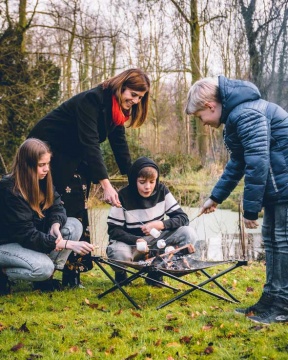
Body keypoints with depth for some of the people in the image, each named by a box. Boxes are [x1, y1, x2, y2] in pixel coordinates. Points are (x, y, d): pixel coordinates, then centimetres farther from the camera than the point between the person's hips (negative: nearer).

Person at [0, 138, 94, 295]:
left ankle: (46, 277, -4)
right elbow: (26, 235, -30)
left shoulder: (42, 180, -4)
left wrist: (55, 225, -26)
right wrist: (67, 244, -35)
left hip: (32, 237, 8)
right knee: (44, 267, -31)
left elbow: (56, 206, 0)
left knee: (74, 225, -10)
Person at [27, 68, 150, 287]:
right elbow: (90, 144, -35)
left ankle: (73, 275, 6)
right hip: (47, 150, -8)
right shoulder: (92, 100, -27)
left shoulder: (116, 109, 0)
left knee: (77, 209, 2)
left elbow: (120, 145, 3)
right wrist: (106, 184, -42)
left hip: (73, 154, 8)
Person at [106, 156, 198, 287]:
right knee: (119, 254, -40)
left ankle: (156, 272, -2)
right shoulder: (123, 196, -17)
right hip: (130, 242, -4)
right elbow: (113, 230, -15)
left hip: (155, 240, 4)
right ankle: (120, 274, 1)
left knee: (188, 233, -19)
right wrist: (136, 241, -31)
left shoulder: (161, 190, -8)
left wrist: (160, 224, -25)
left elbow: (183, 218, -8)